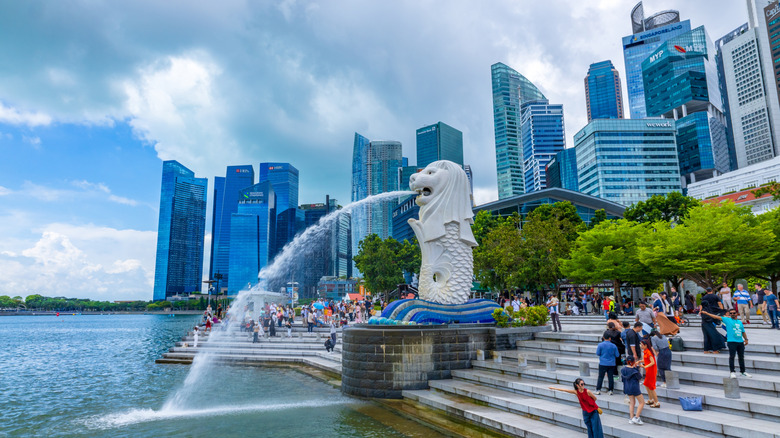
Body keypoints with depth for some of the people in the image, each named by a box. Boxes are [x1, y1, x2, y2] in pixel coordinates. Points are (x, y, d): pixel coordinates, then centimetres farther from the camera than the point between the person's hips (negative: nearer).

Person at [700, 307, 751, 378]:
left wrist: (746, 339, 11)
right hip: (731, 342, -5)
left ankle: (742, 372, 22)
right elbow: (716, 317, -4)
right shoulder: (727, 320, 3)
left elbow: (743, 332, 23)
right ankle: (732, 372, -4)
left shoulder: (740, 322, 17)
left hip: (740, 342, 5)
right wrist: (706, 313, -12)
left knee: (741, 357, 11)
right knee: (732, 357, -7)